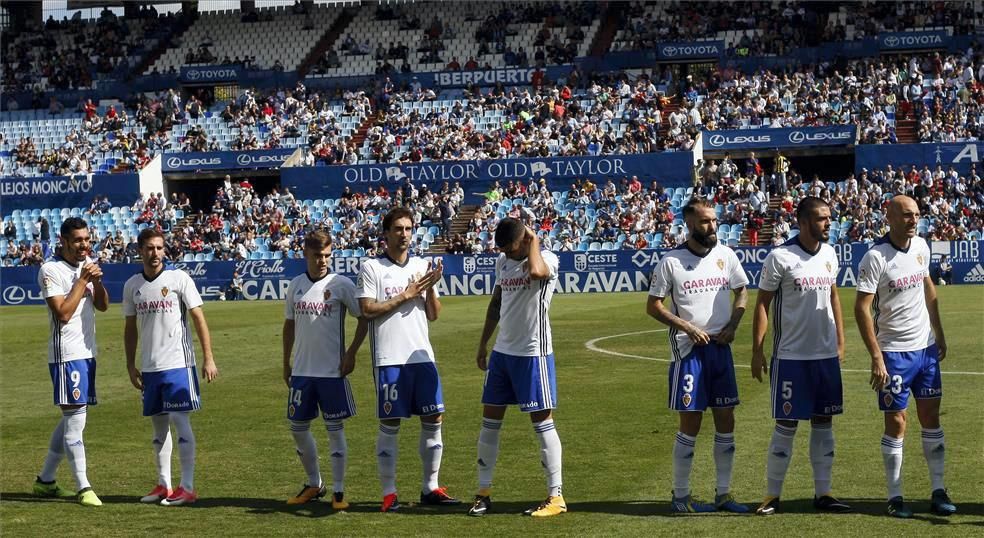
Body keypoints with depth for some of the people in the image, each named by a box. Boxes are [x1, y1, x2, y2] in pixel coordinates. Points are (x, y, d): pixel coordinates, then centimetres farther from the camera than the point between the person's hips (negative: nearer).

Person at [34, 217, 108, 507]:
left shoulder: (88, 265, 11)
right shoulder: (51, 270, -12)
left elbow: (103, 306, 11)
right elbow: (63, 313, -18)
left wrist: (97, 280, -7)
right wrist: (83, 279, -16)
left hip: (87, 352, 8)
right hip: (66, 354, -8)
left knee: (71, 418, 13)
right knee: (75, 420, -9)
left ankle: (45, 481, 23)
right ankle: (83, 488, -7)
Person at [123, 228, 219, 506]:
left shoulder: (179, 279, -6)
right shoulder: (132, 285, 8)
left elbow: (199, 319, -6)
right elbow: (130, 327, 16)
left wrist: (209, 358, -12)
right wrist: (130, 365, 12)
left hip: (178, 363, -5)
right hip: (149, 367, 5)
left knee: (180, 421, -7)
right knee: (158, 425, 11)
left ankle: (187, 487, -4)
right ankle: (163, 485, 19)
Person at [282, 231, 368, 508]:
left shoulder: (341, 284, -6)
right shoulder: (295, 285, 7)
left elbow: (365, 318, -3)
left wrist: (351, 353, -9)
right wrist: (286, 362, 15)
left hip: (333, 370, -4)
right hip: (301, 370, 5)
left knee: (335, 428, 0)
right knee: (298, 427, 9)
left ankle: (338, 491, 7)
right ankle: (314, 484, 25)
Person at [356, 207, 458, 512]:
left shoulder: (422, 267, 12)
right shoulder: (372, 269, -2)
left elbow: (433, 315, 11)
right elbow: (367, 310, -11)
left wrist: (431, 288, -7)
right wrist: (406, 295, -11)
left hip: (422, 355, 5)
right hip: (389, 358, -5)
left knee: (433, 420, 4)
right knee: (390, 424, -1)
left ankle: (430, 488, 14)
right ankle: (389, 493, 6)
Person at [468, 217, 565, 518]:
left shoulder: (547, 259, -13)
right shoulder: (503, 262, 9)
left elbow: (534, 271, -38)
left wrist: (533, 239, -21)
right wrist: (483, 343, 20)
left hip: (533, 353, -7)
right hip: (502, 351, 7)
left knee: (542, 420, -3)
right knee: (490, 419, 8)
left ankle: (556, 496, 3)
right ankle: (484, 493, 16)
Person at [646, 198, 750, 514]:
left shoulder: (725, 255, 5)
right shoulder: (671, 261, -7)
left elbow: (741, 291, 16)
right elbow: (653, 306, -4)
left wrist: (732, 326, 1)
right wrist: (688, 328, -13)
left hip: (720, 347, 5)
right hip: (689, 349, -4)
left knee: (726, 421, 6)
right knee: (690, 423, -2)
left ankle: (723, 493, 16)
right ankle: (680, 496, 8)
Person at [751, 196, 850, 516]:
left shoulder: (829, 254, 7)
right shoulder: (780, 257, -10)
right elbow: (762, 303, -7)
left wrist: (840, 342, 15)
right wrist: (757, 350, -9)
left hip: (827, 355, 5)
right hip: (790, 356, -5)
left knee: (823, 422, 8)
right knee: (786, 426, -1)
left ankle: (822, 493, 15)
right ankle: (772, 495, 8)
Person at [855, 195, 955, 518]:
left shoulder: (921, 246, 4)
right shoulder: (876, 257, -16)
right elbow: (862, 308, -17)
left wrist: (939, 334, 17)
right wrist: (876, 357, -20)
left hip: (926, 347, 6)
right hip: (894, 352, -6)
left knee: (931, 418, 8)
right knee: (896, 424, 0)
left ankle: (938, 491, 14)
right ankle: (895, 497, 9)